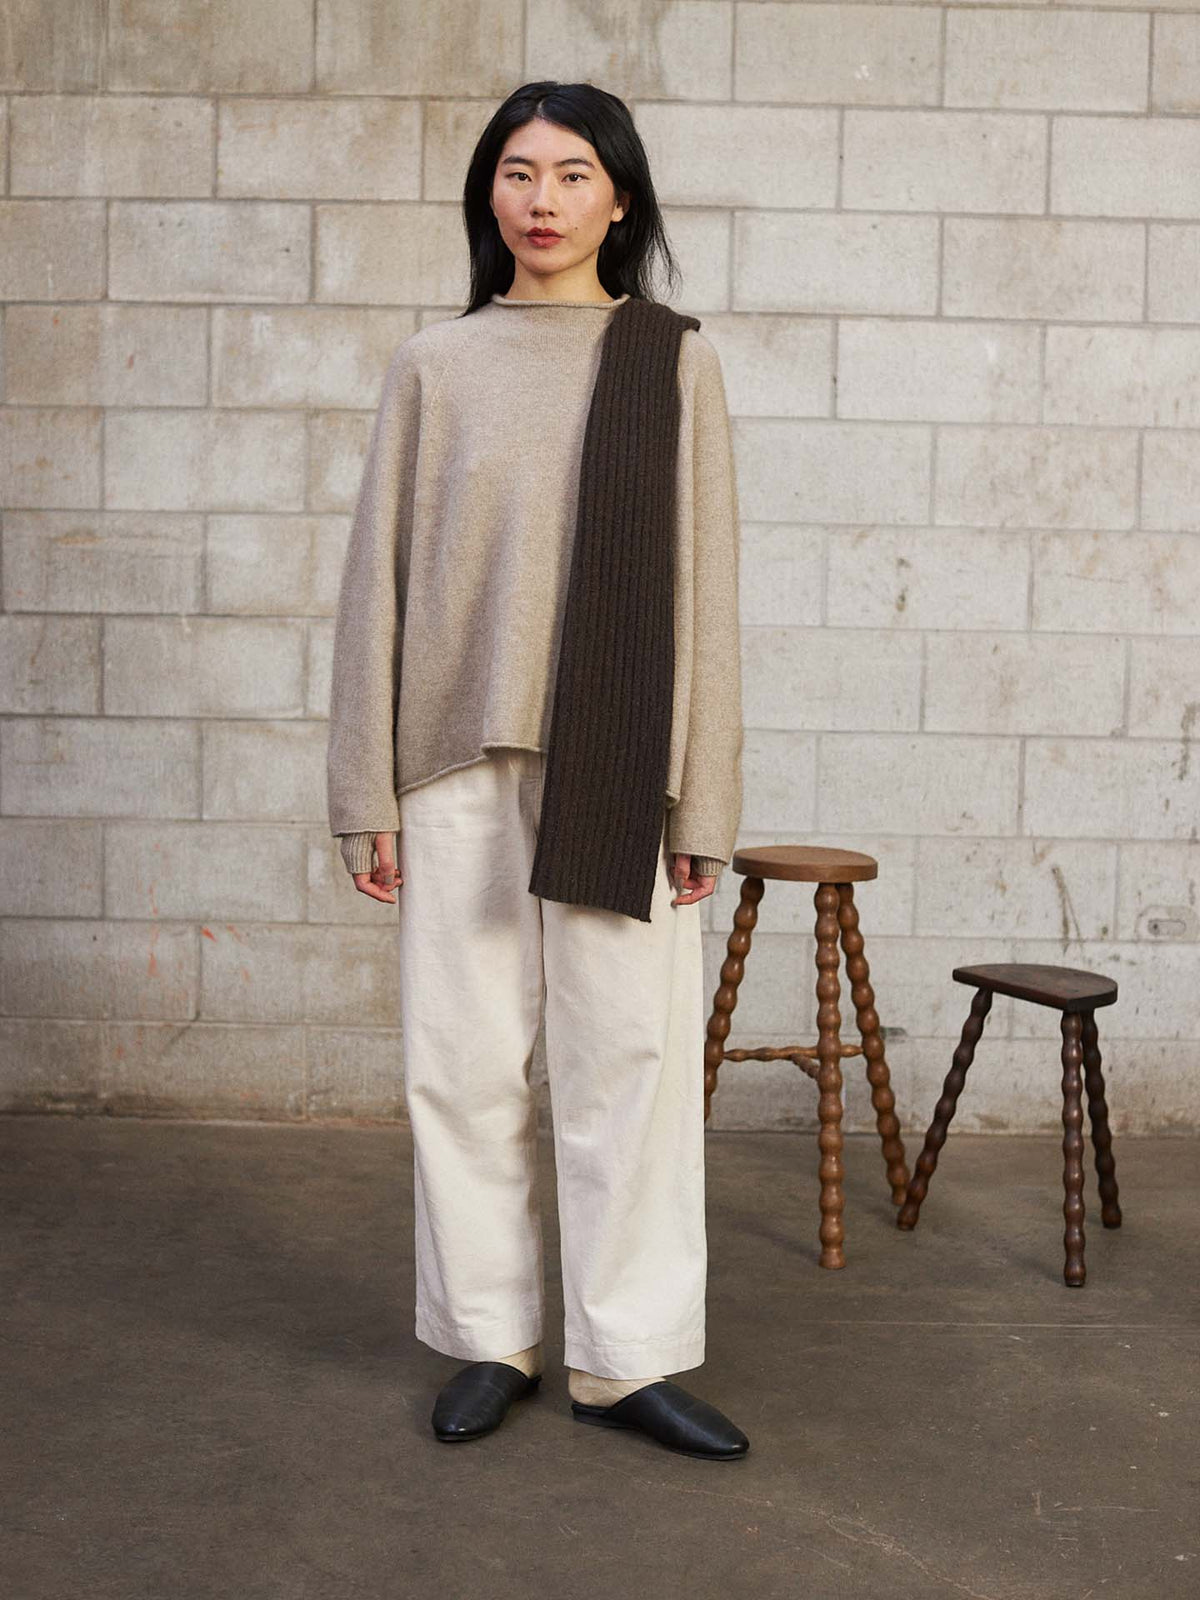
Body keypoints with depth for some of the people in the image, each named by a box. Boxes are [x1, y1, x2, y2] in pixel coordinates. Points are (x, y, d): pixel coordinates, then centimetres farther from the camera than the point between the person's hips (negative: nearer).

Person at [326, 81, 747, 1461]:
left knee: (629, 1056, 0)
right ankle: (490, 1338, 19)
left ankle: (623, 1356, 12)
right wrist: (369, 794, 2)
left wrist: (701, 802, -1)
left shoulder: (674, 363, 6)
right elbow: (380, 577, 7)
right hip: (462, 762, 1)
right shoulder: (434, 366, 8)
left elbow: (703, 587, 4)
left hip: (618, 770, -1)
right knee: (464, 1058, 4)